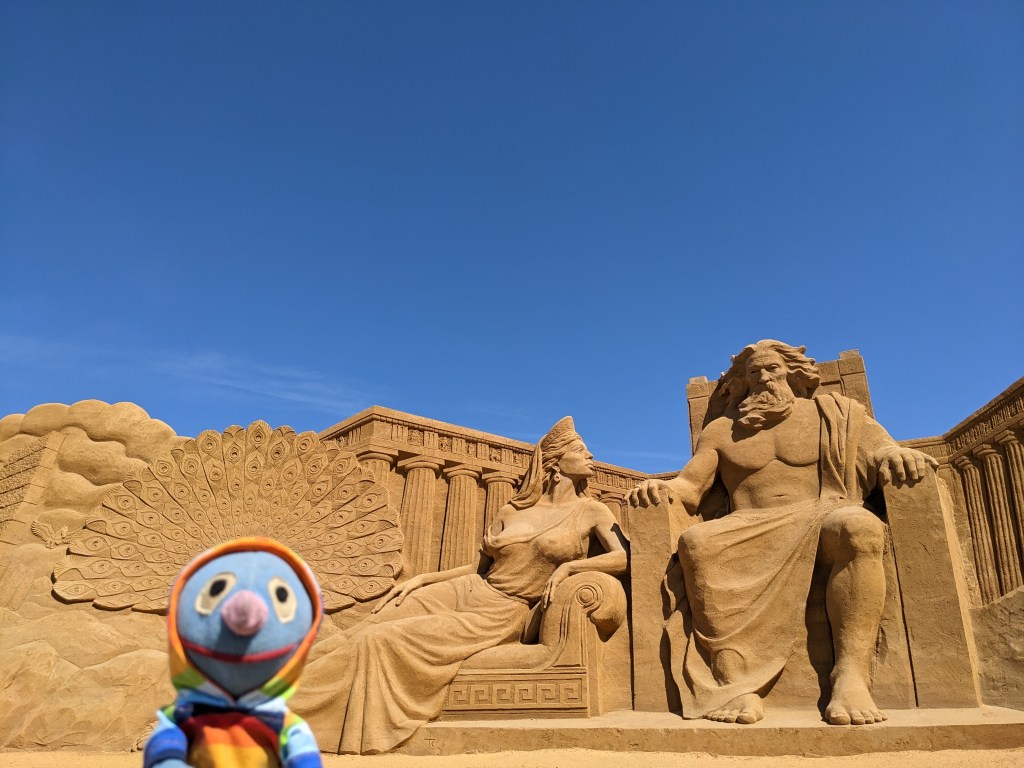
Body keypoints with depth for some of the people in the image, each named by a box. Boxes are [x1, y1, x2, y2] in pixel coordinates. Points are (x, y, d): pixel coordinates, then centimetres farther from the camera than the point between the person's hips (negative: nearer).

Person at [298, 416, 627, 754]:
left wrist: (568, 566, -21)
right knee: (358, 639, -10)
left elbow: (626, 557, -13)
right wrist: (419, 579, 5)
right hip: (464, 591, 4)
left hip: (501, 615, -4)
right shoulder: (511, 511, 9)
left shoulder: (591, 510, 1)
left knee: (382, 641, -19)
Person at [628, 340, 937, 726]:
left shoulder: (831, 413, 16)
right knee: (695, 541, -31)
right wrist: (663, 487, -12)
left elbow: (877, 447, 4)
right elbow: (690, 487, 11)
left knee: (860, 526, -35)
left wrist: (893, 454, -21)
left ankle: (851, 677, -34)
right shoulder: (721, 430, 18)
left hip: (820, 517, 0)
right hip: (748, 531, 1)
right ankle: (737, 681, -35)